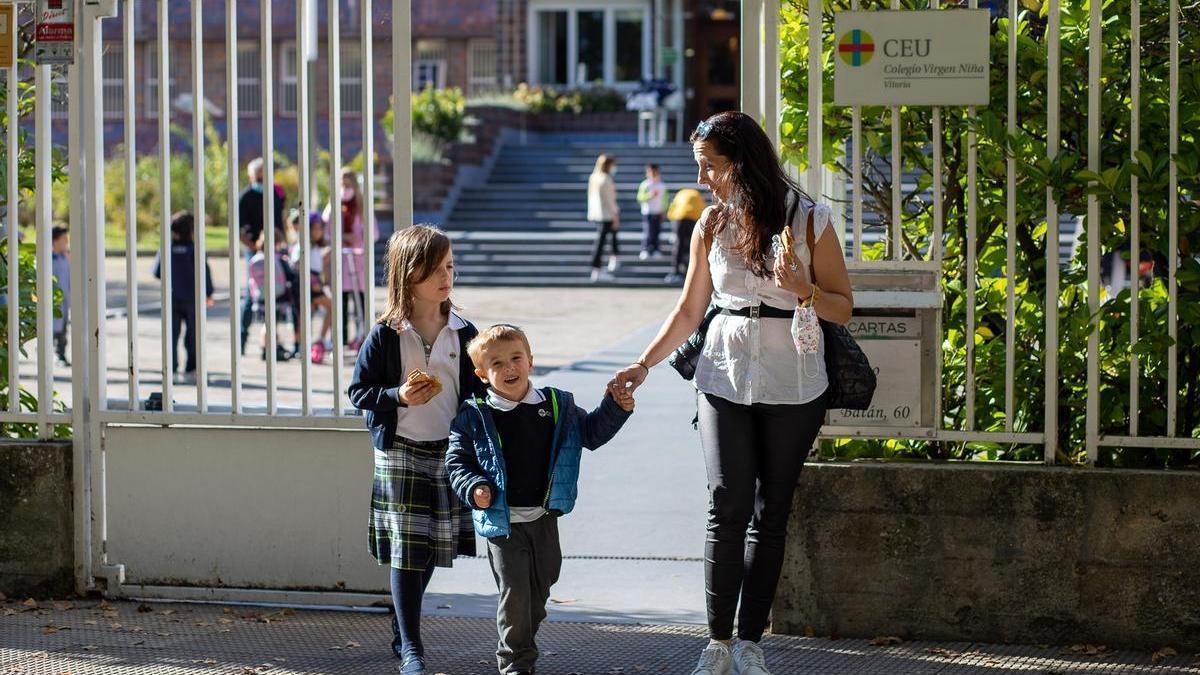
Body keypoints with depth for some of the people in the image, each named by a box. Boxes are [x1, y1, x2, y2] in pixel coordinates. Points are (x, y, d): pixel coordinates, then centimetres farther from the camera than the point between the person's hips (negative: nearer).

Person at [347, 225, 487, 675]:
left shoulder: (463, 333, 1)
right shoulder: (384, 337, -8)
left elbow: (479, 390, 9)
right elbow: (358, 392, -4)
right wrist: (399, 397, -19)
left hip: (449, 450, 4)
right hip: (400, 452, -4)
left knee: (434, 547, 10)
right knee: (407, 549, -5)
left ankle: (402, 632, 30)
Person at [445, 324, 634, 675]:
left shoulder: (558, 406, 3)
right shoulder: (473, 417, -8)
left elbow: (590, 433, 15)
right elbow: (457, 462, -3)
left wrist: (615, 409, 0)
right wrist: (474, 489, -20)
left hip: (544, 517, 4)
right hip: (502, 521, -4)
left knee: (540, 588, 16)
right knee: (514, 592, -7)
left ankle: (521, 645, 36)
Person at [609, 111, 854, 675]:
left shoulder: (809, 220, -4)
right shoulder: (711, 225, 6)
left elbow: (842, 307, 1)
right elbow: (689, 311, 13)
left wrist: (804, 290, -19)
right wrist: (644, 363, 3)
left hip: (793, 385, -1)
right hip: (725, 377, 2)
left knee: (771, 512, 2)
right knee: (728, 505, -9)